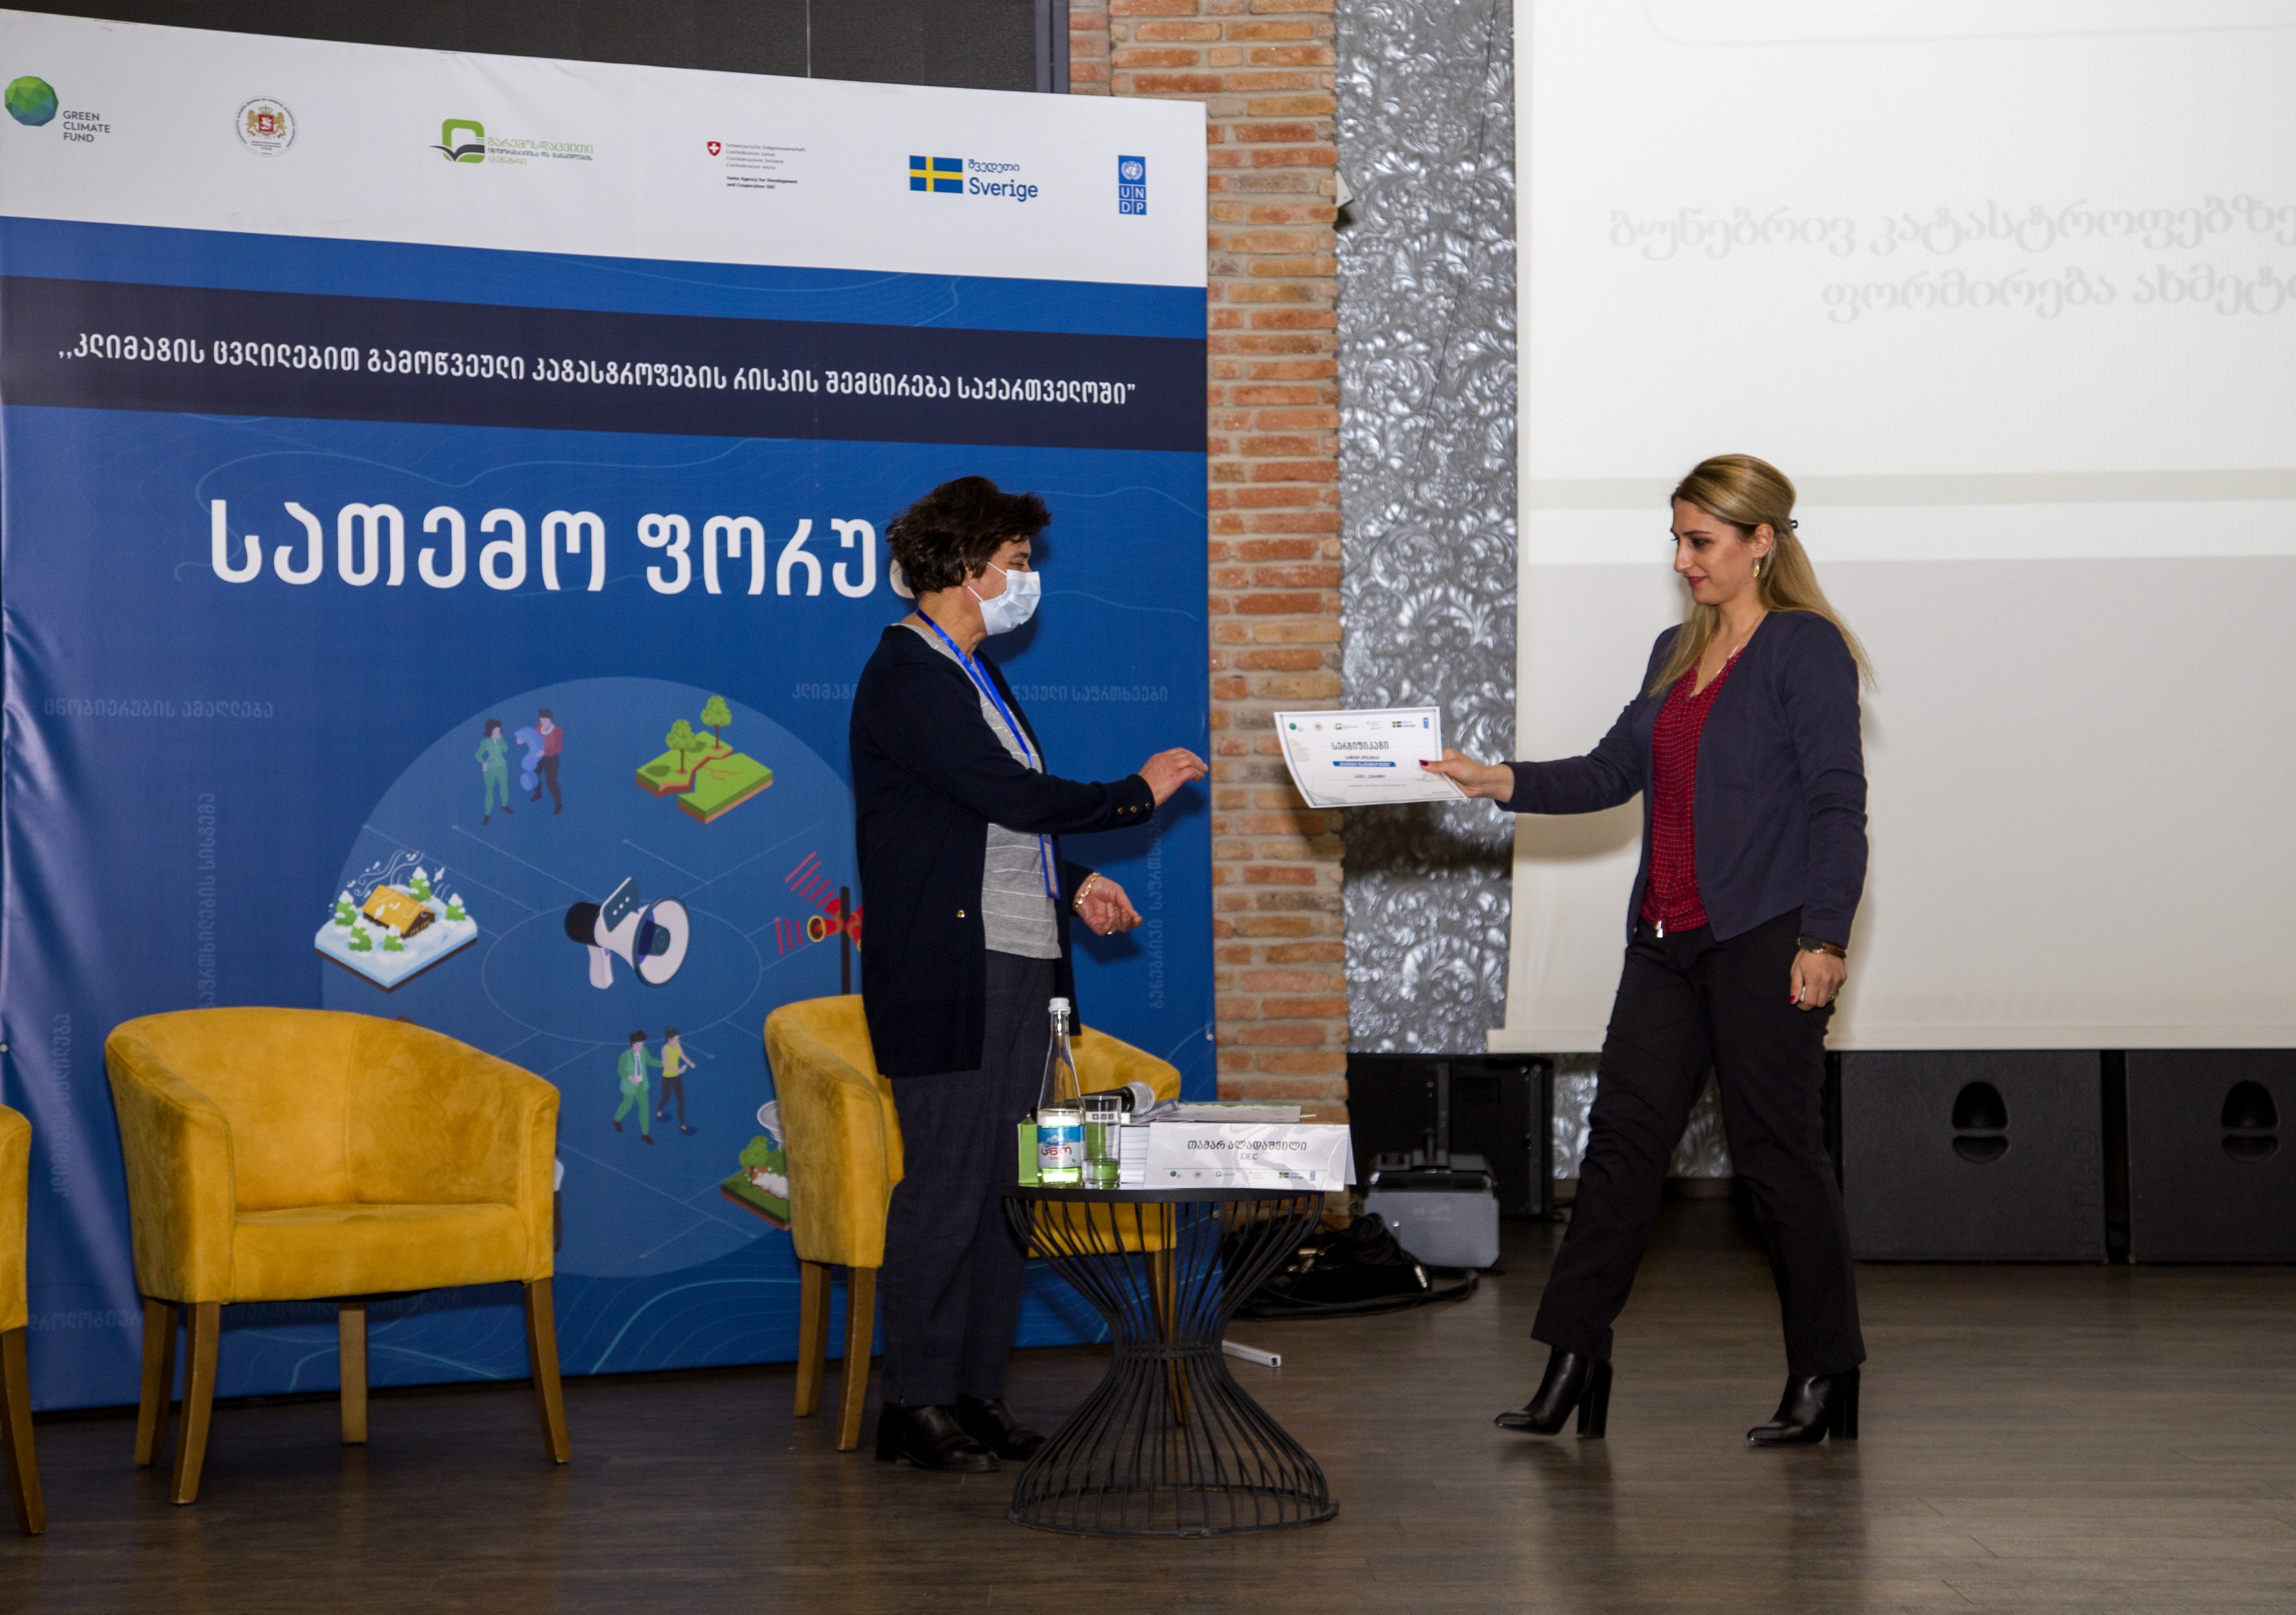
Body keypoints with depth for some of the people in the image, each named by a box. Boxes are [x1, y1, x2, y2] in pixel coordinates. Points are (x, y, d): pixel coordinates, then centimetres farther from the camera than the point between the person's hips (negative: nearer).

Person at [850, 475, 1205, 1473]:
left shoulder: (971, 673, 19)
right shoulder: (906, 676, -13)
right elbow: (1013, 796, -19)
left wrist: (1072, 886, 10)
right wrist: (1140, 793, -8)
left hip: (1019, 966, 10)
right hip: (948, 976, -10)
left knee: (1001, 1189, 10)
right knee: (946, 1188, -6)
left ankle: (979, 1393, 17)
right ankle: (915, 1407, 2)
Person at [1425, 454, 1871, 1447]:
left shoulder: (1805, 649, -6)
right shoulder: (1677, 654, 17)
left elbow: (1837, 801, -11)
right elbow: (1614, 771, 15)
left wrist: (1824, 937, -17)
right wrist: (1502, 783, 1)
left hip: (1765, 942, -7)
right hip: (1668, 941, 8)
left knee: (1777, 1152, -1)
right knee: (1622, 1137, 3)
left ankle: (1825, 1381, 11)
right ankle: (1572, 1368, 6)